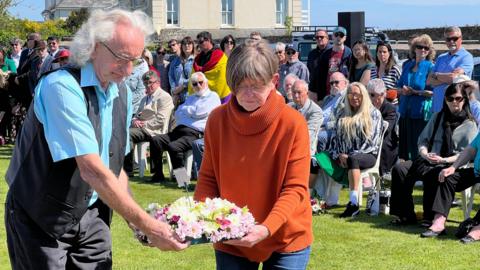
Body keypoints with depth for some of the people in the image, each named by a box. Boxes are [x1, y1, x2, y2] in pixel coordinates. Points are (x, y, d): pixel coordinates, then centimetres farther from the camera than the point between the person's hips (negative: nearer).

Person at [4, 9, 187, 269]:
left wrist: (135, 219, -2)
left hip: (91, 215, 7)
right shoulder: (62, 87, -22)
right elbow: (92, 170, -28)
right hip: (40, 220, -6)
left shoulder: (122, 95, 3)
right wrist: (147, 225, -27)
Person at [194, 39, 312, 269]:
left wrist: (267, 229, -29)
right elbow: (208, 179, 1)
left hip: (285, 240, -2)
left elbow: (295, 188, -15)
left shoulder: (293, 123, -15)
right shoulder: (217, 120, -6)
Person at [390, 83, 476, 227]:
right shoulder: (437, 117, 20)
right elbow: (423, 140, 17)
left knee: (431, 174, -38)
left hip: (451, 166, -5)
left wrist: (444, 160, -18)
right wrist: (425, 153, -5)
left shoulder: (470, 125, 4)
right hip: (429, 161, 5)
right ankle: (406, 215, -17)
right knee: (399, 169, -18)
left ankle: (430, 218, -25)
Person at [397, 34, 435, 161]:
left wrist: (415, 92, -16)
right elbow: (399, 87, 18)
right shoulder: (406, 65, 14)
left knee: (418, 147, -5)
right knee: (403, 144, 6)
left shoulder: (430, 67, -3)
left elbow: (433, 92, -10)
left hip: (420, 113, -5)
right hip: (405, 111, 5)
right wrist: (402, 91, -4)